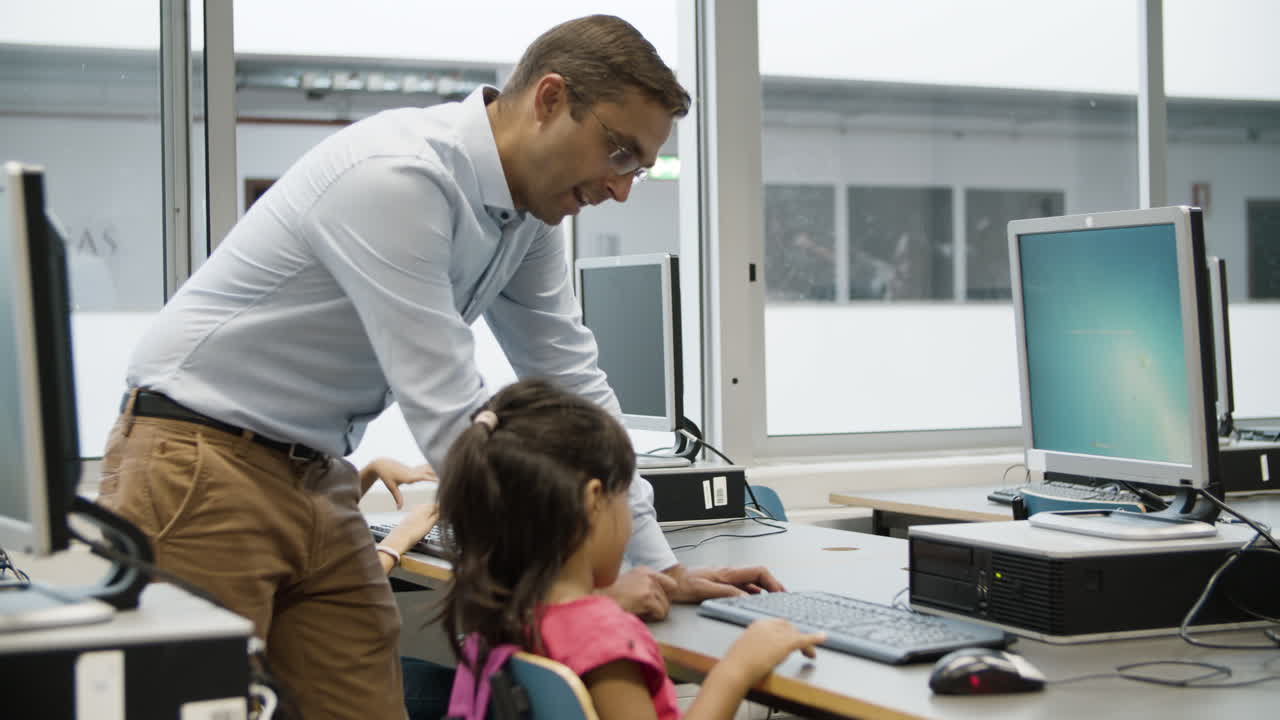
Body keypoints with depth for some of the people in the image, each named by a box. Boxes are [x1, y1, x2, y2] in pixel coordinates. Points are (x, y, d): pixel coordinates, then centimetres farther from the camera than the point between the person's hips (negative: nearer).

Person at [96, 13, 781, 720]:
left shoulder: (529, 215, 3)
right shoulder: (397, 178, -25)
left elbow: (571, 384, 8)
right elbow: (448, 413, -27)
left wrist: (661, 568, 5)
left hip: (318, 477, 8)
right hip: (201, 468, -8)